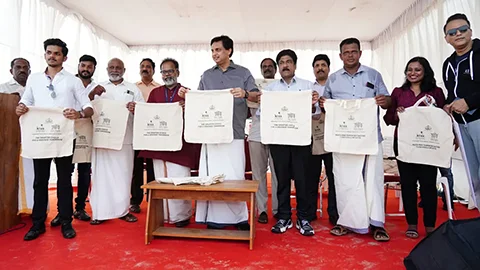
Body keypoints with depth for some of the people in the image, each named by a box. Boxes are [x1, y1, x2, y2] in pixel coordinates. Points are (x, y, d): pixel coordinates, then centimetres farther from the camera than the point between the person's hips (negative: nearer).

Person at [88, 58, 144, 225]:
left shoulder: (133, 89, 12)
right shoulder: (98, 88, 14)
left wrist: (135, 109, -18)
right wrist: (92, 94, -16)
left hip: (125, 139, 0)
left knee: (123, 174, 4)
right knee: (101, 174, 1)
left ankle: (123, 210, 16)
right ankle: (100, 212, 11)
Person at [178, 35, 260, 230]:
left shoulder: (243, 73, 9)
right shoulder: (207, 75, 17)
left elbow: (257, 97, 0)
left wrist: (245, 93, -21)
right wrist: (187, 95, -3)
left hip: (234, 134, -3)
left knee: (234, 176, -3)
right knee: (212, 176, 2)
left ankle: (239, 217, 12)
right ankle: (215, 218, 13)